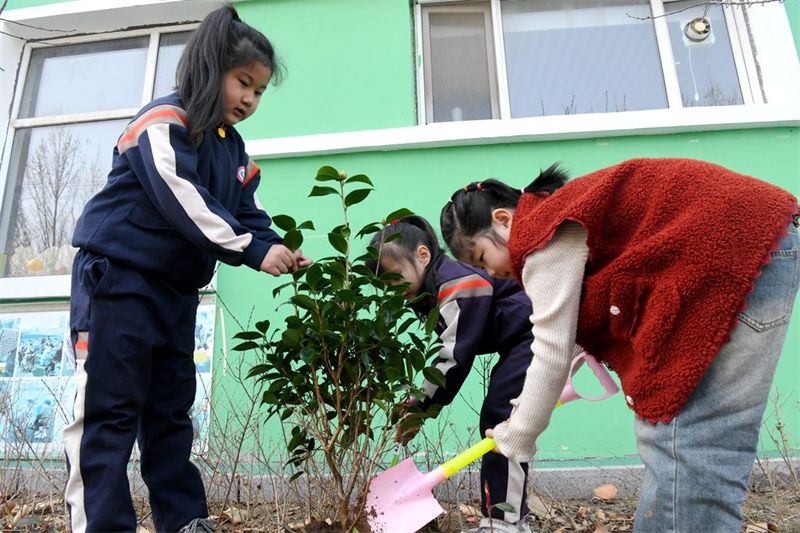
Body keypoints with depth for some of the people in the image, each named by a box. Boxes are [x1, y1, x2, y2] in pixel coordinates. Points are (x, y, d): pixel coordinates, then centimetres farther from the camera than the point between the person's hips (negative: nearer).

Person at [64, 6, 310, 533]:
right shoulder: (164, 122, -11)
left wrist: (280, 251, -12)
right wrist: (253, 250, -25)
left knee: (172, 410, 11)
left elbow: (248, 214, 8)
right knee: (108, 412, -4)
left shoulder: (235, 151, 13)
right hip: (117, 277, -8)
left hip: (176, 291, 9)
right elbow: (184, 200, -24)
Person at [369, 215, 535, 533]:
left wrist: (424, 407, -17)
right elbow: (448, 354, 6)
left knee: (499, 417, -12)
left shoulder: (457, 286, -24)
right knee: (495, 418, 11)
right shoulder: (432, 292, 7)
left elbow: (456, 357, -24)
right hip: (517, 341, 11)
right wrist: (421, 397, -5)